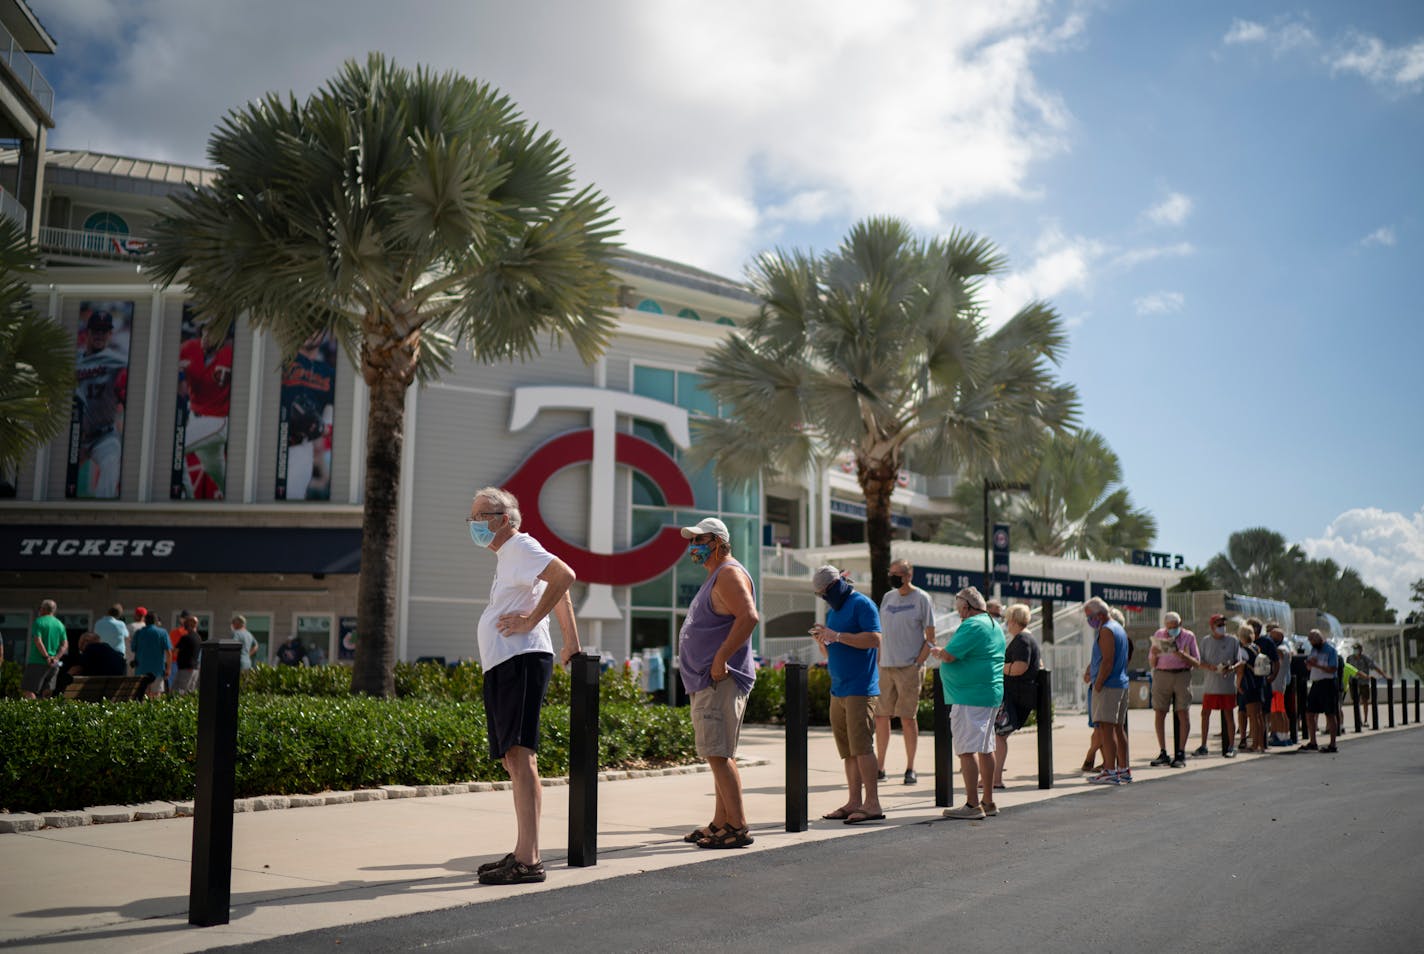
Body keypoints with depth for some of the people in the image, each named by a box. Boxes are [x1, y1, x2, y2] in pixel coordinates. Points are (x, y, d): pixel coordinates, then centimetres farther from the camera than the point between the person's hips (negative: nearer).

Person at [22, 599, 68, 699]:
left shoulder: (39, 622, -5)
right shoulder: (60, 624, 12)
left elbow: (38, 641, -16)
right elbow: (65, 645, 5)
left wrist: (47, 657, -14)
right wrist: (56, 658, -5)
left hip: (37, 662, -5)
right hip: (54, 665, 6)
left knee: (27, 691, -4)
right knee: (46, 694, 6)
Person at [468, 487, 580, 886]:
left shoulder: (520, 546, -7)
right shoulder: (507, 555, 23)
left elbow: (565, 576, -23)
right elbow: (557, 588, 30)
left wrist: (531, 620, -18)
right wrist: (572, 645, 28)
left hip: (521, 662, -11)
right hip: (503, 667, 11)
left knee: (520, 756, -14)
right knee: (513, 761, 12)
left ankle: (528, 861, -16)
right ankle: (521, 853, 19)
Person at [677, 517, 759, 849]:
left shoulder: (729, 573, -11)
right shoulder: (715, 576, 21)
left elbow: (749, 617, -26)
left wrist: (720, 658, -25)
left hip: (720, 682, -11)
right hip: (707, 682, 11)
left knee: (718, 753, -12)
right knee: (719, 754, 12)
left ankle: (738, 826, -9)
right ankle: (720, 824, 18)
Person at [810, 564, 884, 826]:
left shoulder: (862, 604, -5)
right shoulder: (832, 611, 20)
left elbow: (874, 639, -17)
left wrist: (837, 636, -17)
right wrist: (822, 641, 3)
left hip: (860, 689, -8)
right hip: (838, 690, 8)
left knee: (861, 746, -10)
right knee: (848, 750, 7)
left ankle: (872, 804, -8)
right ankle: (854, 802, 10)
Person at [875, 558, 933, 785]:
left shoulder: (921, 598, -2)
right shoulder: (887, 597, 14)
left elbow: (930, 638, -4)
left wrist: (918, 664, -11)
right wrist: (877, 663, 10)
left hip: (909, 667, -5)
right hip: (885, 667, 5)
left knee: (908, 718, -2)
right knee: (881, 717, 5)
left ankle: (910, 769, 7)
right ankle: (879, 768, 12)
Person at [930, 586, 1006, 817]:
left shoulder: (972, 626, -15)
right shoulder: (994, 625, 18)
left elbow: (949, 655, -20)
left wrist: (937, 653, 0)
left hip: (970, 697, -11)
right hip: (991, 695, 11)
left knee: (967, 749, -9)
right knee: (985, 748, 15)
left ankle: (972, 805, -11)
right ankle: (988, 802, 22)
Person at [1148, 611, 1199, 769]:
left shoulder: (1189, 636, 6)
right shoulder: (1159, 635, 12)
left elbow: (1197, 663, 3)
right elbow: (1151, 664, 13)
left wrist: (1184, 656, -15)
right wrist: (1154, 655, -9)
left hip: (1182, 675, -2)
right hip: (1162, 675, 2)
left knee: (1183, 713, -7)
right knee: (1159, 714, -2)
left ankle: (1181, 754, -2)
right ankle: (1163, 753, 4)